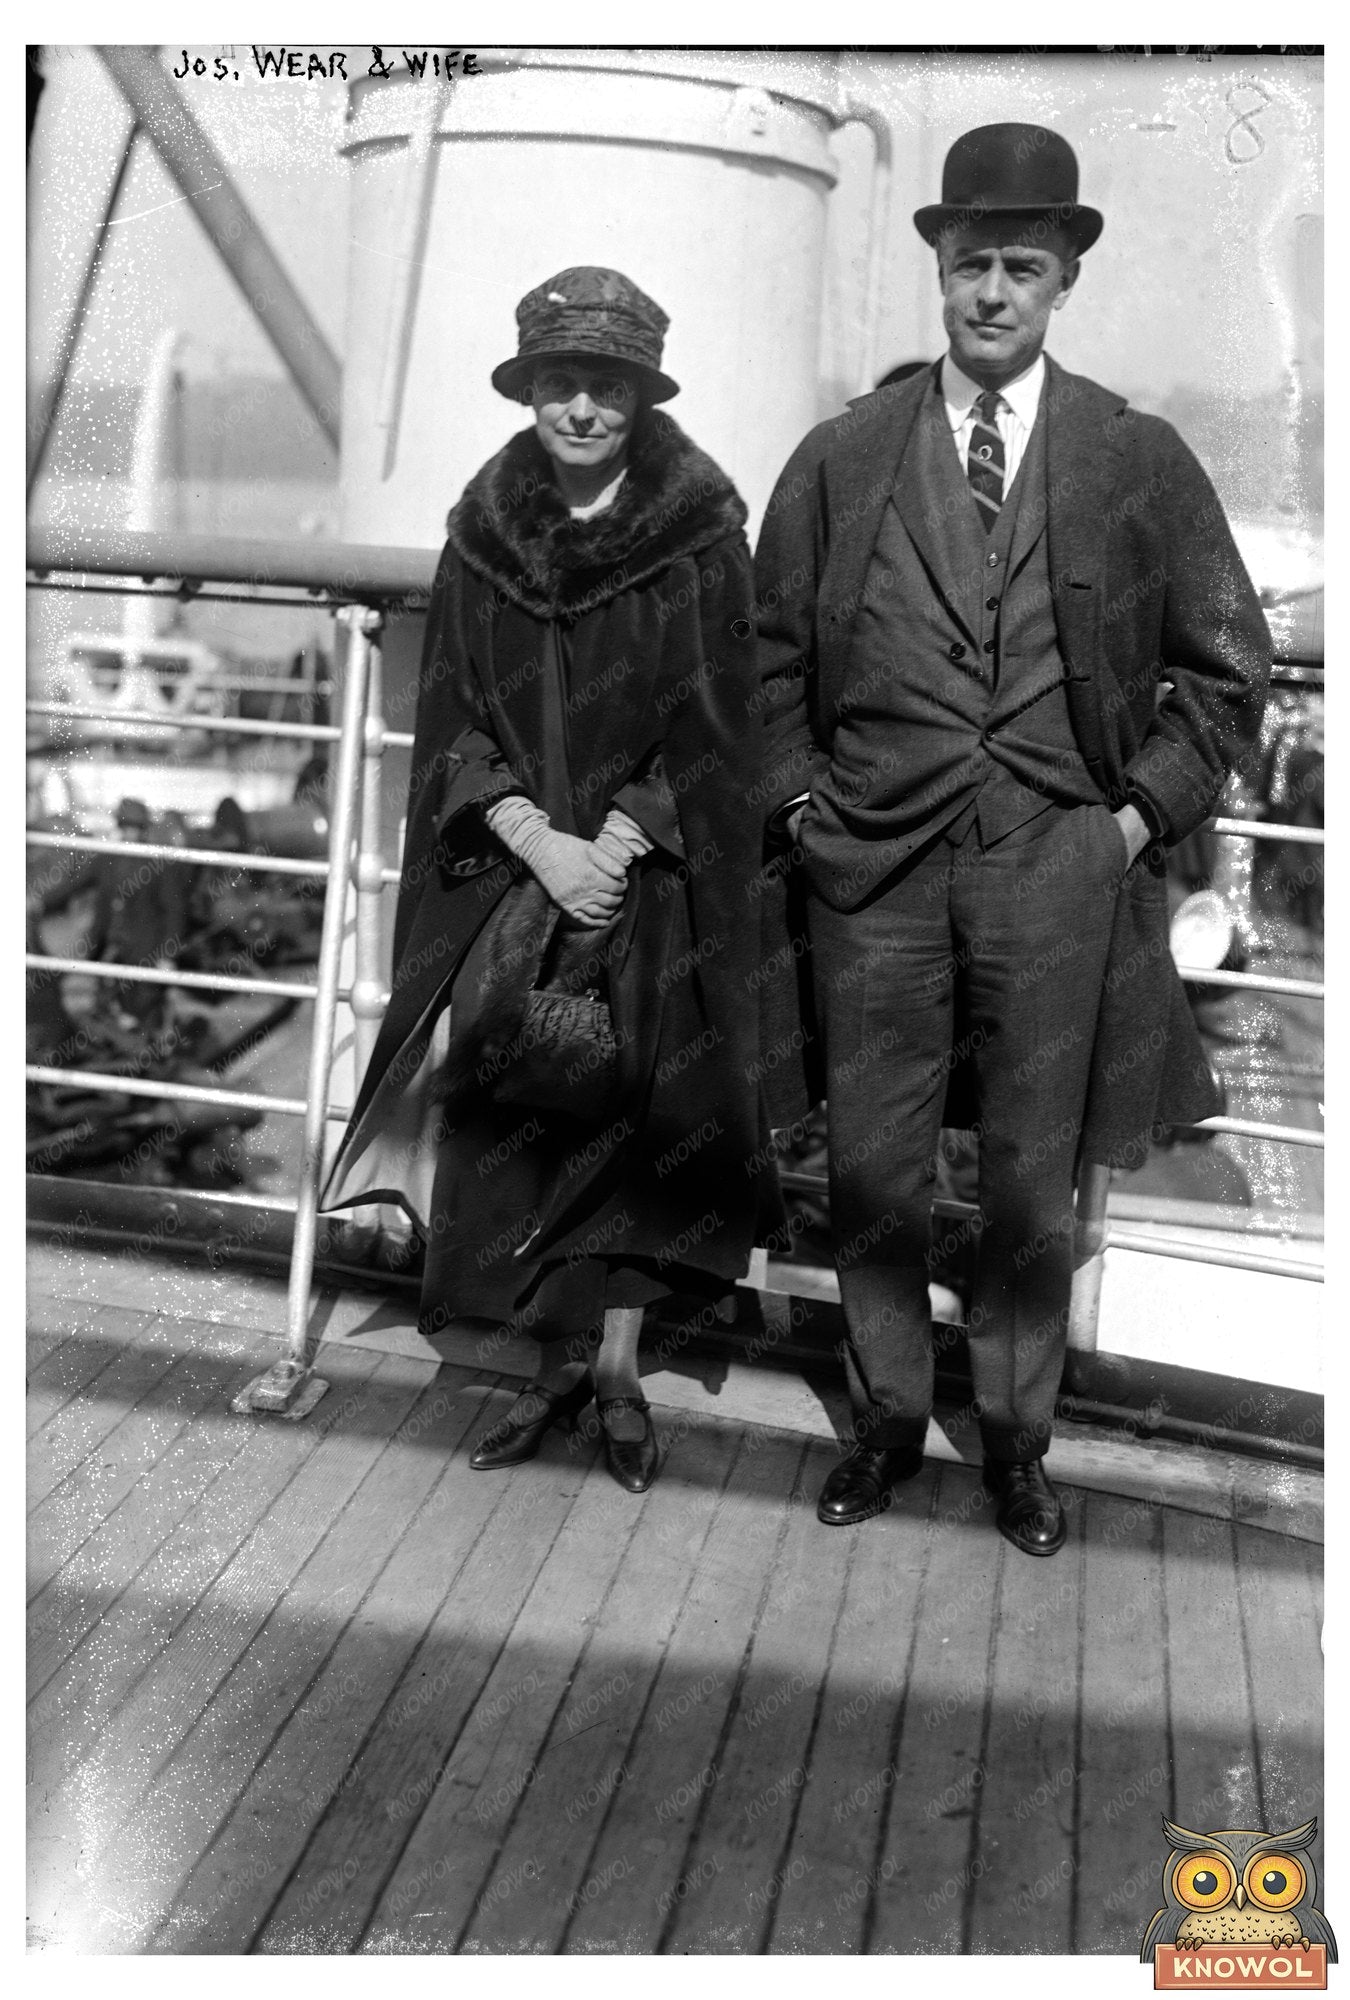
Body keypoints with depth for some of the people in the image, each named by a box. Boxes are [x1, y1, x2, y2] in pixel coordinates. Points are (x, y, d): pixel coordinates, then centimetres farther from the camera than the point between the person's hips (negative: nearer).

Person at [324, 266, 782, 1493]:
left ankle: (619, 1369, 19)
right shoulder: (486, 530, 4)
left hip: (653, 878, -2)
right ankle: (564, 1358, 20)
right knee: (515, 1114, 3)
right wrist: (542, 846, -11)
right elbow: (455, 721, 2)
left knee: (631, 1115, 4)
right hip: (512, 869, 3)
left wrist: (612, 849, -15)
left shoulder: (700, 530, -5)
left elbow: (708, 727, -7)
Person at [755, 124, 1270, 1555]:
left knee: (1033, 1183, 9)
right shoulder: (840, 459, 6)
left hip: (1059, 872, 0)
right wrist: (800, 800, 2)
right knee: (872, 1175, 8)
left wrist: (1145, 807, 1)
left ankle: (1015, 1433, 28)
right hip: (872, 863, 1)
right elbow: (768, 655, 12)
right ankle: (887, 1414, 29)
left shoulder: (1141, 463, 4)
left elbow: (1227, 665, 9)